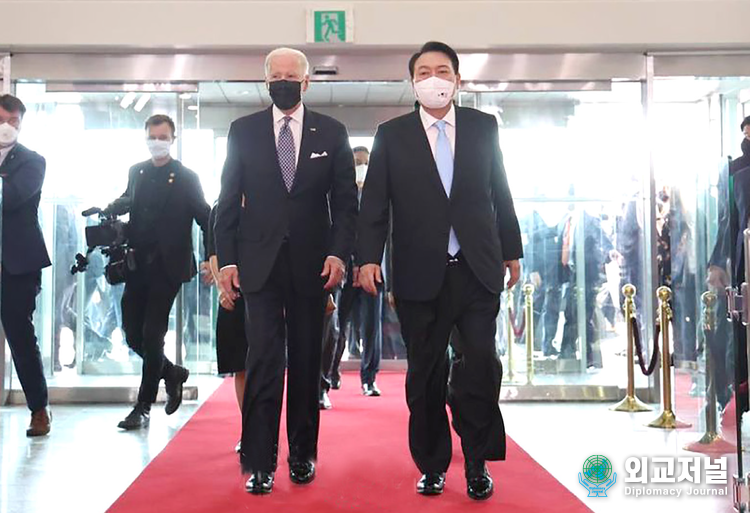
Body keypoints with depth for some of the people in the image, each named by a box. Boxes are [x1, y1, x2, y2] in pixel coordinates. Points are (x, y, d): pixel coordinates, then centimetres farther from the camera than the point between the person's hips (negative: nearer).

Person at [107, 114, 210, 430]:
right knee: (133, 334, 6)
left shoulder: (186, 178, -2)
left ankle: (144, 407, 5)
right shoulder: (136, 172, 11)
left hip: (167, 267, -5)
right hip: (138, 265, 5)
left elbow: (205, 218, -2)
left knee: (152, 335, -4)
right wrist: (108, 210, 1)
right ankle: (172, 374, 31)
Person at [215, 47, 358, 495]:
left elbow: (345, 201, 5)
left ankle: (303, 454, 20)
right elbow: (229, 200, 6)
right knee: (264, 360, -6)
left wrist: (339, 252, -8)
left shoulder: (332, 133, 6)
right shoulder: (243, 131, 7)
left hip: (312, 264, 1)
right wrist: (227, 259, -1)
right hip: (260, 264, -1)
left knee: (306, 362, 8)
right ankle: (260, 462, 0)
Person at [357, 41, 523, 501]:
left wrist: (511, 251, 13)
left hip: (477, 269, 1)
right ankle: (433, 464, 21)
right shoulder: (391, 135, 5)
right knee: (426, 372, 7)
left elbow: (500, 192, 12)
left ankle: (477, 462, 14)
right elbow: (375, 203, 1)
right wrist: (369, 257, -9)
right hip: (420, 273, 0)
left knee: (480, 363, -4)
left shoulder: (484, 127, 8)